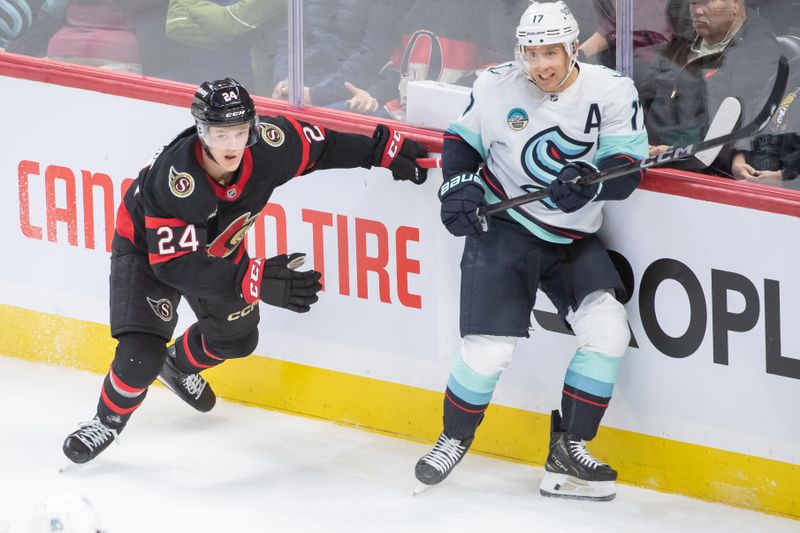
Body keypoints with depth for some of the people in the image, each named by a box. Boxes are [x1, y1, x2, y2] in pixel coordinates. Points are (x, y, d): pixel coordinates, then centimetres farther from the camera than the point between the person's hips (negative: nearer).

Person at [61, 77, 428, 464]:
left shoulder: (269, 146, -32)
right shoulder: (175, 179, -45)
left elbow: (321, 146, -10)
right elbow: (174, 264, -43)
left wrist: (384, 150, -6)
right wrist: (257, 280, -51)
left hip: (215, 244, 6)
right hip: (148, 247, -6)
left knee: (237, 337, 20)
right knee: (143, 352, -18)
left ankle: (179, 365, 51)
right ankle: (109, 419, 11)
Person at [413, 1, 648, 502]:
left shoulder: (611, 91, -11)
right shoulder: (496, 87, -9)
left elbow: (628, 169, -12)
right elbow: (461, 139, 8)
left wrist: (589, 182, -32)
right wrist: (459, 185, -10)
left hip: (574, 239, 2)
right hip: (503, 230, -2)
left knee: (608, 330, -14)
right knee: (488, 348, -11)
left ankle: (567, 450, 1)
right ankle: (455, 439, 17)